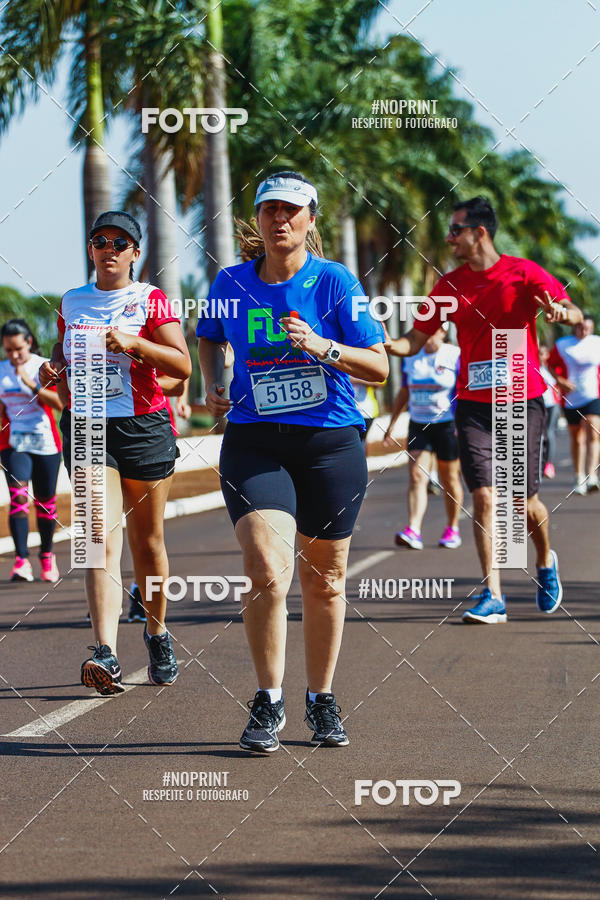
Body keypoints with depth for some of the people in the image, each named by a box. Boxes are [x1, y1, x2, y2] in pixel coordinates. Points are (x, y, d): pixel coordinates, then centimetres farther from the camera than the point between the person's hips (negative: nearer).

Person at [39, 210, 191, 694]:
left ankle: (158, 632, 33)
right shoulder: (72, 303, 11)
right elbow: (63, 356, 25)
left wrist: (132, 344, -21)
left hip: (144, 427, -1)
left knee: (147, 539, 9)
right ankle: (106, 654, -26)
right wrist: (53, 372, 2)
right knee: (102, 533, -14)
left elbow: (182, 365, -8)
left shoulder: (151, 300, 0)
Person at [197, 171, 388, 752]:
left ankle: (321, 701, 27)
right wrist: (212, 386, 7)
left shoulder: (335, 282, -4)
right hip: (253, 444, 0)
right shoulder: (232, 284, 4)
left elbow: (379, 367, -5)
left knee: (323, 580, 10)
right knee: (267, 571, -17)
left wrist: (321, 347, -20)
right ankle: (268, 703, -2)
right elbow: (209, 339, 25)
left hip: (331, 443, 0)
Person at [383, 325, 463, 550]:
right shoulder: (411, 358, 9)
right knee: (416, 477, -11)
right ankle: (413, 531, -21)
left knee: (450, 479, 6)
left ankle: (453, 529, 23)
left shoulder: (455, 356, -5)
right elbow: (403, 393, 17)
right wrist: (391, 424, 16)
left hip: (447, 425, -4)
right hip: (418, 425, 4)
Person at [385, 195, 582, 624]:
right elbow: (416, 340, 10)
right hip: (473, 402, 3)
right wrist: (383, 345, -11)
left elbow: (576, 314, -11)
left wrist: (560, 311, -35)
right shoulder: (449, 285, 7)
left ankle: (545, 561, 33)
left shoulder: (524, 272, -4)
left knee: (524, 499, 1)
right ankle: (493, 598, -9)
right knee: (484, 495, -9)